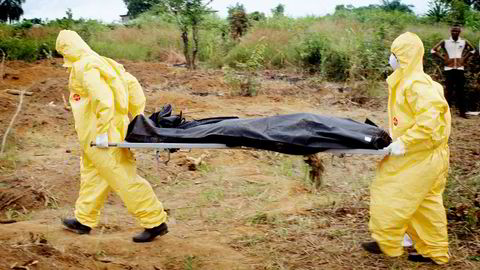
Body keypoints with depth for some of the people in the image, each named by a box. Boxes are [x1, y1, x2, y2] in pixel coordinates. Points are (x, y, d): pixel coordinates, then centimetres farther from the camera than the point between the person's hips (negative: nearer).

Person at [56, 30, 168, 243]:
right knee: (91, 176, 22)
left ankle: (155, 222, 0)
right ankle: (84, 221, 37)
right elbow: (132, 84, 10)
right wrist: (137, 116, 14)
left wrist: (102, 133, -25)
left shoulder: (84, 68, -17)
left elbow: (104, 99, -29)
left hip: (99, 138, -10)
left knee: (124, 179, -5)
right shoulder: (101, 62, 11)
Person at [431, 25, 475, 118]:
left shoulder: (464, 42, 7)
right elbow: (434, 50, 4)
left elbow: (472, 50, 22)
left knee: (461, 90, 4)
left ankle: (462, 111, 7)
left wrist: (465, 58, 9)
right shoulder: (445, 42, 2)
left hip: (460, 69, 2)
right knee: (449, 90, -2)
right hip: (449, 69, -2)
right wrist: (443, 58, -3)